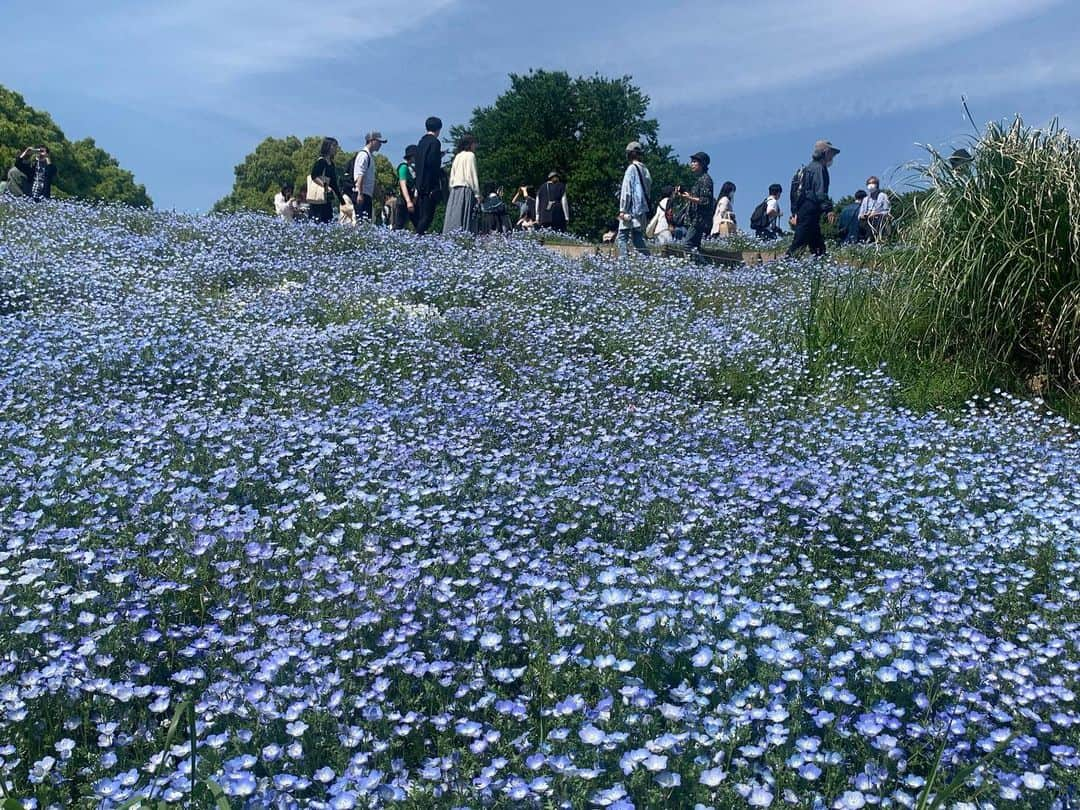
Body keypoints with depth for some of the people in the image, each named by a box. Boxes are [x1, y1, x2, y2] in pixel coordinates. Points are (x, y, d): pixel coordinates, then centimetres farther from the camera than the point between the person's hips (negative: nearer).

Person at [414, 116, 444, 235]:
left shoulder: (421, 141, 14)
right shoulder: (435, 142, -10)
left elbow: (417, 162, 16)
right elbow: (433, 163, -18)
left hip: (421, 184, 8)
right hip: (431, 184, -8)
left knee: (421, 215, 11)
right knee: (427, 215, -7)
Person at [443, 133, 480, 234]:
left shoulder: (457, 156, 18)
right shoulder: (470, 155, -2)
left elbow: (452, 177, 16)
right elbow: (472, 176, -10)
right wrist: (477, 194, -9)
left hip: (454, 191, 7)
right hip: (466, 190, -7)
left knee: (453, 218, 2)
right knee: (465, 220, -12)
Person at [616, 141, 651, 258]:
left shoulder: (631, 168, -9)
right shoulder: (645, 170, 14)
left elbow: (626, 190, -12)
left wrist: (622, 210, -11)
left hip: (631, 210, -8)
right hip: (643, 209, 8)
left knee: (622, 237, -8)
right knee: (639, 238, 12)